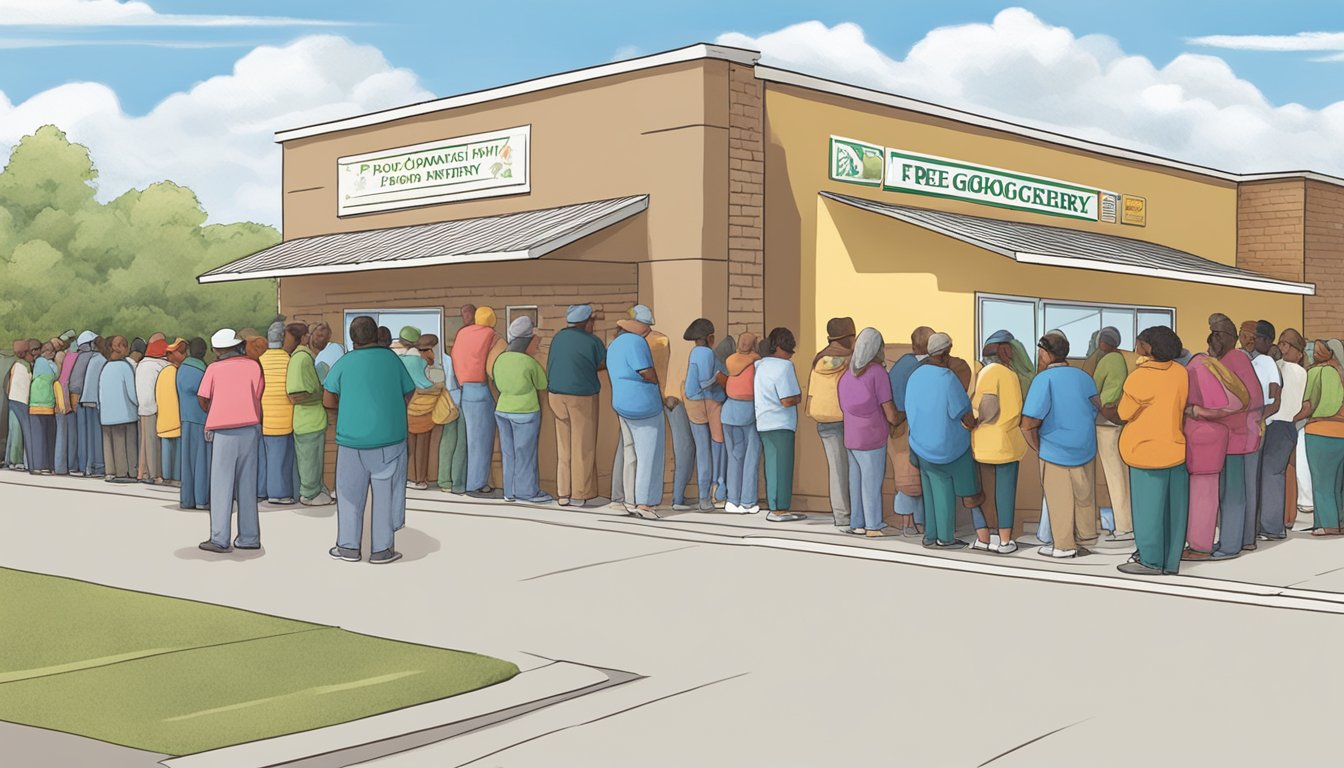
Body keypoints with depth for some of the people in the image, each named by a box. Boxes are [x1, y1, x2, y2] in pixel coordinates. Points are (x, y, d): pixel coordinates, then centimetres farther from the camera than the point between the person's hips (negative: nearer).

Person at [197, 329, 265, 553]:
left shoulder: (214, 368, 3)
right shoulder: (253, 366, 6)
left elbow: (202, 400, 5)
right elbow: (257, 397, 6)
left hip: (223, 432, -2)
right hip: (250, 429, 2)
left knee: (221, 485, 0)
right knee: (247, 485, 8)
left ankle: (219, 539, -4)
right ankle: (249, 538, 10)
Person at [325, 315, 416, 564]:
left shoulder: (344, 363, -1)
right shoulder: (392, 359, 1)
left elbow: (328, 400, -1)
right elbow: (407, 396, 5)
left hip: (352, 438, 0)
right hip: (390, 438, 0)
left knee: (350, 492, 12)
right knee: (385, 492, 6)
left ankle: (348, 546, 15)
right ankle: (382, 549, 7)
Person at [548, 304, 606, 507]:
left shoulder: (559, 336, 5)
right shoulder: (593, 342, -10)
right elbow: (607, 365, 0)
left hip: (557, 395, 5)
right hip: (582, 397, -5)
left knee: (564, 445, 11)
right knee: (583, 447, 4)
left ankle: (564, 493, 13)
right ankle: (580, 494, 7)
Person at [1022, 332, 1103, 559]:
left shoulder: (1044, 380, -17)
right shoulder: (1083, 377, 0)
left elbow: (1028, 424, -22)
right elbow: (1098, 410, 8)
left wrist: (1038, 447, -6)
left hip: (1055, 452, -5)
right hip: (1085, 450, 5)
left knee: (1060, 500, 9)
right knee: (1084, 497, 18)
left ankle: (1064, 546, 19)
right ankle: (1085, 537, 31)